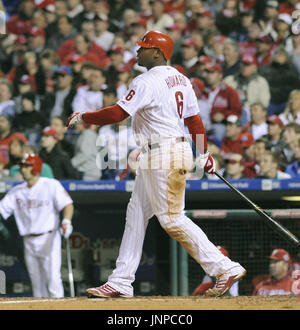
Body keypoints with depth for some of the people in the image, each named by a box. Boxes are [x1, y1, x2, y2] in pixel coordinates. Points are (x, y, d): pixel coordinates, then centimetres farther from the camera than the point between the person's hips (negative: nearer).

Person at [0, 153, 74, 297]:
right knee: (36, 282, 8)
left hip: (49, 239, -5)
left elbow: (68, 204, -12)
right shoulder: (17, 191, 11)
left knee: (53, 278, -14)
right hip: (29, 242, 5)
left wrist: (66, 221, -30)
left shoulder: (51, 185, -3)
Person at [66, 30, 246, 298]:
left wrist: (82, 118, -8)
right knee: (136, 215, 10)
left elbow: (117, 114, -20)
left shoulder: (148, 82, -15)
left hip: (166, 156, -10)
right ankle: (120, 283, 11)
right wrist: (204, 154, 19)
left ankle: (226, 268, -5)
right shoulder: (180, 79, 13)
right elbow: (194, 119, 14)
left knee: (172, 219, -7)